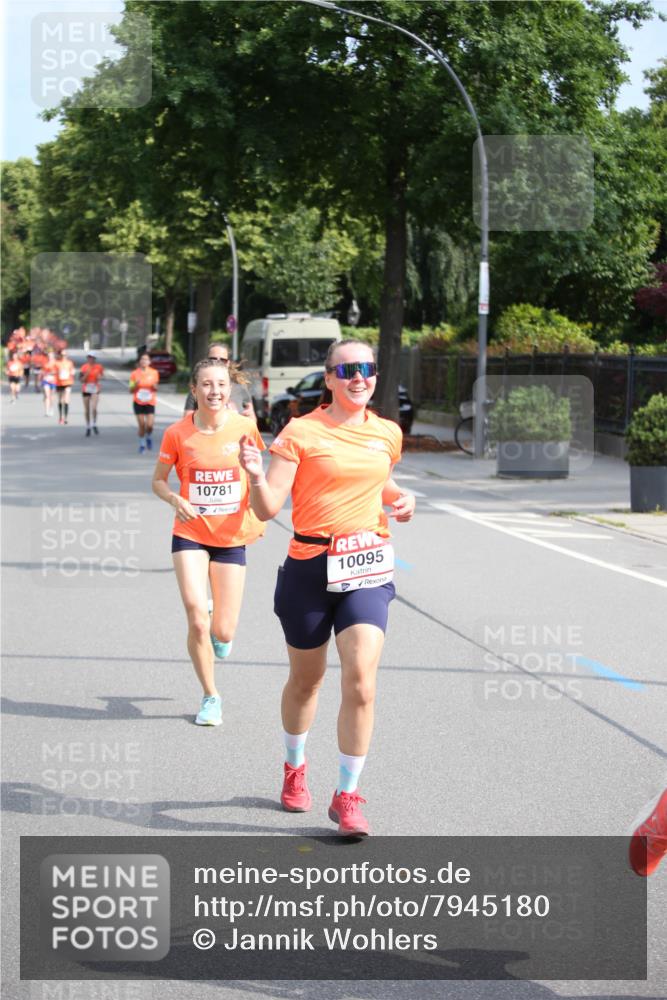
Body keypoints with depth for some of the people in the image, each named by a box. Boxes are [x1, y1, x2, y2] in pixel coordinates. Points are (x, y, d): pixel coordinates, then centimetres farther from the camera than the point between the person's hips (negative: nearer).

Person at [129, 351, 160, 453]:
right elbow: (131, 390, 1)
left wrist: (155, 386, -13)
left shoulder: (154, 373, 1)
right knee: (141, 425, -1)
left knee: (149, 425, -11)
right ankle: (141, 444, 17)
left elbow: (156, 389, 10)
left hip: (150, 402, 0)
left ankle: (149, 437, 20)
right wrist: (136, 385, -19)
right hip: (138, 402, 0)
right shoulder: (135, 374, -1)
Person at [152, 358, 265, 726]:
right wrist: (175, 499, -16)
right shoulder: (178, 434, -8)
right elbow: (158, 480, 4)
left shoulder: (244, 427, -6)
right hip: (190, 535, -1)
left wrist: (259, 514, 2)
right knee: (196, 617, -15)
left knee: (223, 633, 0)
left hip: (232, 537, 1)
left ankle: (218, 628, 41)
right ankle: (211, 697, 7)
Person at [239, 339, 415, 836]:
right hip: (310, 567, -2)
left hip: (367, 570, 2)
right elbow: (268, 508, -10)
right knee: (306, 680, 13)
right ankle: (295, 769, 40)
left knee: (361, 680, -13)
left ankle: (348, 796, -3)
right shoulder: (301, 432, -6)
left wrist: (400, 498, 8)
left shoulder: (388, 434, 8)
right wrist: (256, 475, -30)